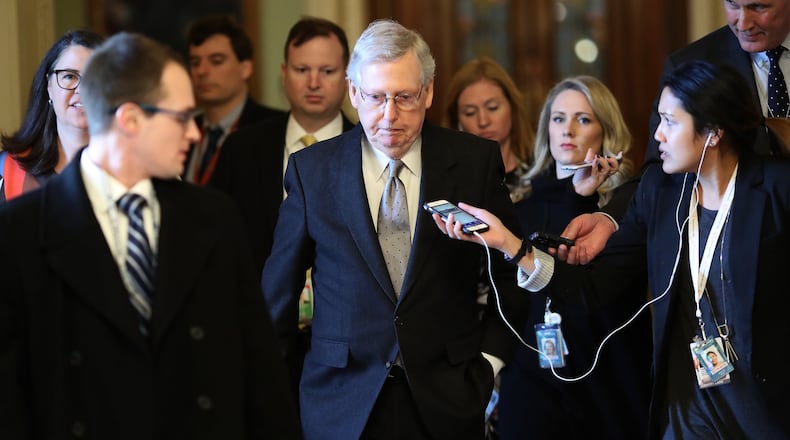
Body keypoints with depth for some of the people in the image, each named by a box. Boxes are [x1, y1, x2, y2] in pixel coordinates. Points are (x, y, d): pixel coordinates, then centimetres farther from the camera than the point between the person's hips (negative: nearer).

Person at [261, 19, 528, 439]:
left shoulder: (475, 161, -1)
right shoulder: (311, 169, -1)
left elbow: (512, 273, 9)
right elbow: (278, 290, 5)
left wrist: (489, 357, 1)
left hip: (446, 403, 0)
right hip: (342, 403, 0)